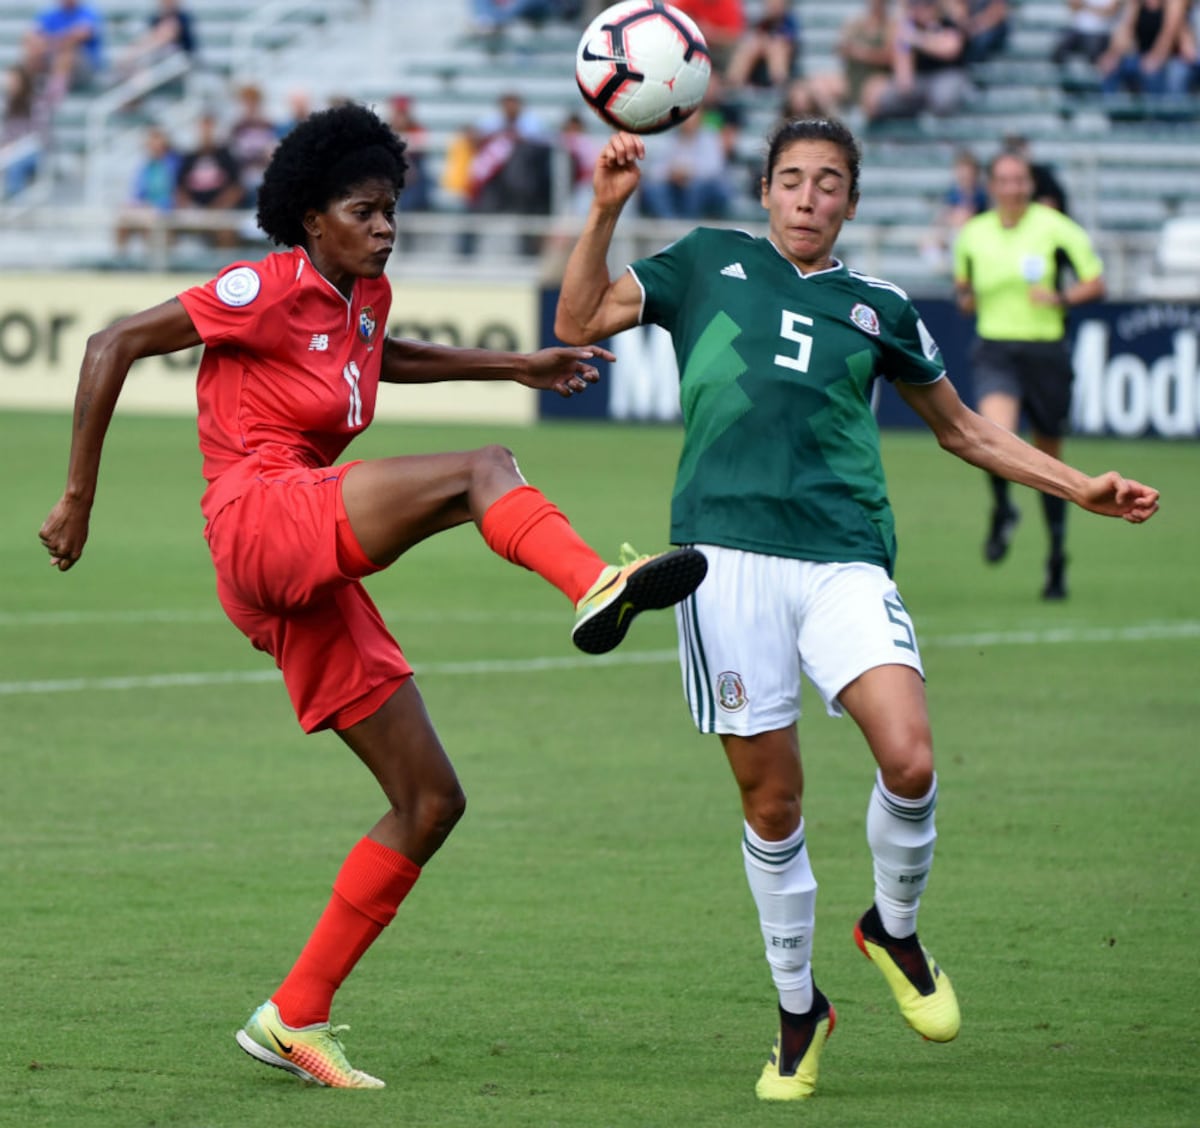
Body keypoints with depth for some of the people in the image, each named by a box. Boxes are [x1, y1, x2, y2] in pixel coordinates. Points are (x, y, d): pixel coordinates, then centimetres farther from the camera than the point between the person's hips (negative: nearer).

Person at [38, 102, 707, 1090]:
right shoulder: (270, 289, -6)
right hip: (262, 518, -9)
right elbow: (114, 346, -7)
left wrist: (517, 367, 37)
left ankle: (294, 1018, 7)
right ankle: (598, 590, -54)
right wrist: (79, 499, -7)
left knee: (432, 801, 5)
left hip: (316, 582, 9)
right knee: (483, 470, -26)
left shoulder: (365, 296, 17)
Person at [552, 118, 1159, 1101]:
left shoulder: (878, 310, 19)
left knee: (909, 761, -20)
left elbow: (962, 429, 29)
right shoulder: (709, 262, 15)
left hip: (844, 560, 1)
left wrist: (1080, 488, 24)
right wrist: (608, 209, 1)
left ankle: (895, 928, 10)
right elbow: (580, 321, 12)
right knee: (771, 800, 0)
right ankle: (798, 1009, 19)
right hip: (727, 556, -1)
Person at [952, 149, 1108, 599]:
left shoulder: (1056, 229, -3)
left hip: (1046, 352, -1)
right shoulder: (972, 234, 5)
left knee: (1048, 457, 8)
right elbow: (963, 283, 23)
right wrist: (965, 298, -1)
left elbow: (1095, 282, 1)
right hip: (995, 351, 1)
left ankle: (1057, 560, 24)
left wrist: (1061, 297, -17)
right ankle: (1002, 510, 3)